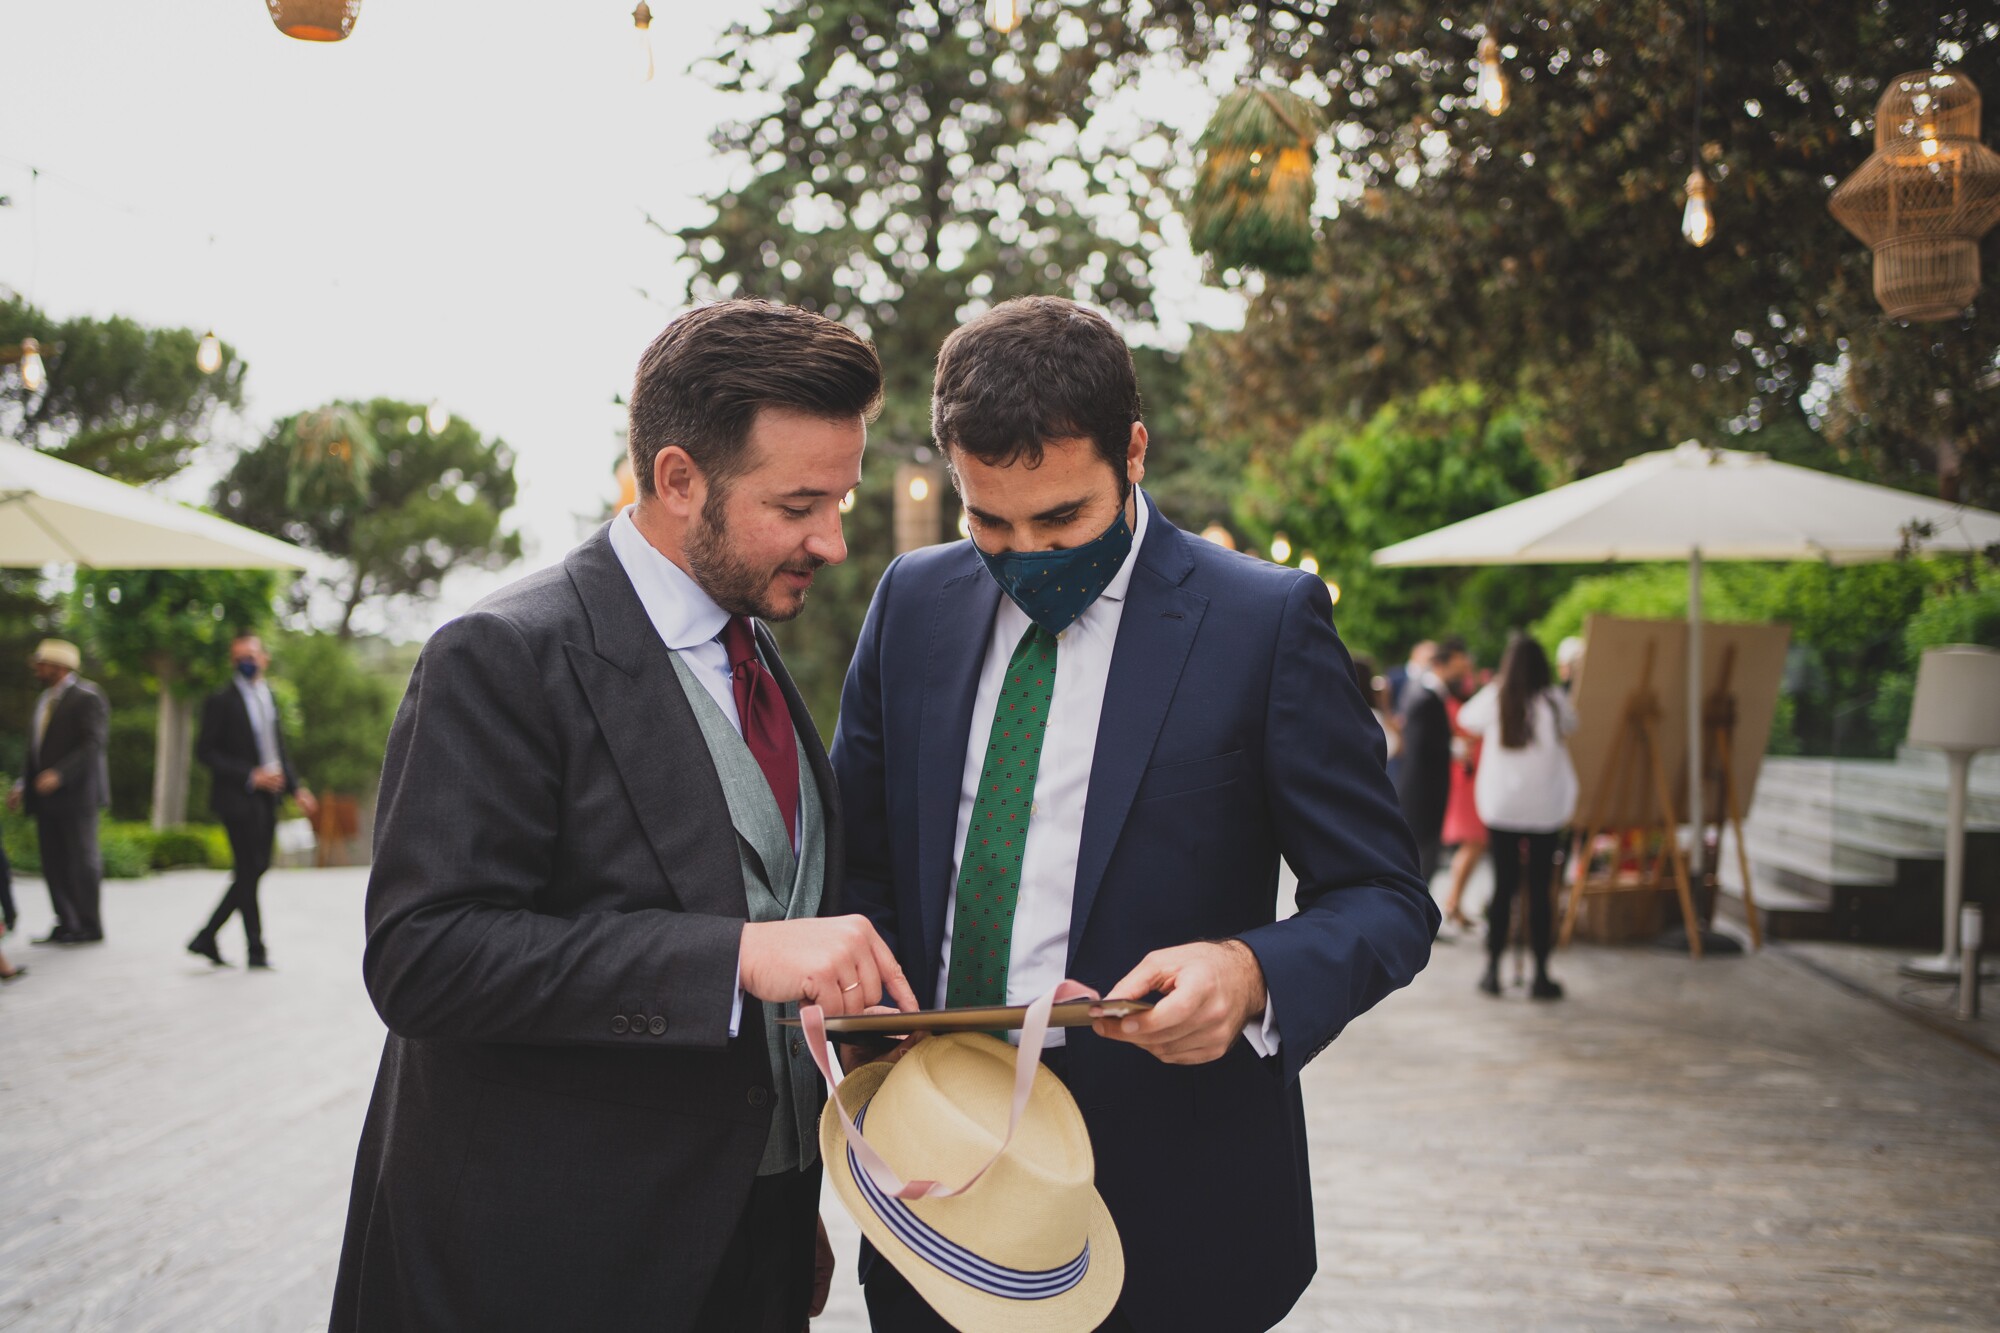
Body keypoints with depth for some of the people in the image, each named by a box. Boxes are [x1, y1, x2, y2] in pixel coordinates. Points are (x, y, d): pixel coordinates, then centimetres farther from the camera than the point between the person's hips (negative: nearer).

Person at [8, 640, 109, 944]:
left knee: (83, 860, -3)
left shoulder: (87, 698, -8)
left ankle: (90, 926, 3)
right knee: (54, 863, 6)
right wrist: (24, 785, 14)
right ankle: (66, 925, 11)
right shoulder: (44, 700, 18)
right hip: (45, 797, 8)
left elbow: (92, 745, -18)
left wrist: (58, 774, -26)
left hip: (76, 794, -8)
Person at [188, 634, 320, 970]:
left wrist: (296, 787, 10)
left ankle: (206, 938, 17)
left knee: (255, 870, 8)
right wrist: (250, 776, -17)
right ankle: (256, 950, 6)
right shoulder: (221, 701, -7)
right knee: (248, 872, -3)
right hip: (239, 799, -7)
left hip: (268, 796, 7)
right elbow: (205, 751, -11)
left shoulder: (268, 696, 14)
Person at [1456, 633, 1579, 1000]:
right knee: (1540, 890, 3)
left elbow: (1466, 718, 15)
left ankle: (1492, 970, 10)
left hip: (1500, 808, 1)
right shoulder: (1554, 701, -7)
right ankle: (1540, 974, 6)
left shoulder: (1493, 699, -4)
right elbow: (1570, 726, 13)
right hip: (1546, 809, -1)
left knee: (1503, 887, 7)